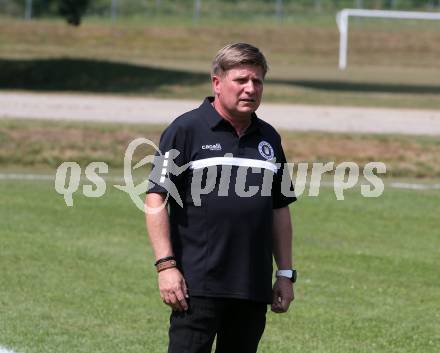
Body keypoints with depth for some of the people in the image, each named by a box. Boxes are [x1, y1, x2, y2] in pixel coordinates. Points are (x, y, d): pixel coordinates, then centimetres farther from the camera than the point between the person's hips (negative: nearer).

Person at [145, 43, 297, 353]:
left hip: (254, 289, 6)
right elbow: (155, 199, -6)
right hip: (197, 286, -6)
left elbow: (280, 209, 20)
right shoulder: (186, 130, -3)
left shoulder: (269, 139, 15)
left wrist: (285, 274, 16)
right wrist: (166, 265, -13)